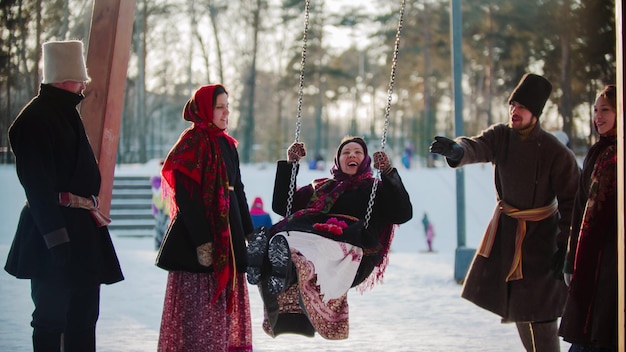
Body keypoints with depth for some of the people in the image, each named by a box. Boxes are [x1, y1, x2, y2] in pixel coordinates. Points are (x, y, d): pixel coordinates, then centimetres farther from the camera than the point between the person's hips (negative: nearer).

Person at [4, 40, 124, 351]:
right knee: (52, 317, -2)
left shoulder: (67, 113, 16)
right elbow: (37, 184, -20)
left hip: (82, 229, 10)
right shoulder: (34, 119, -14)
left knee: (83, 316, 12)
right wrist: (57, 236, -24)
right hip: (56, 229, -10)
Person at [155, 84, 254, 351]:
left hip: (228, 231, 8)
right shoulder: (193, 141, -11)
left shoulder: (227, 144, 13)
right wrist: (202, 241, -22)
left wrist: (248, 233, 13)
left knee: (226, 297, 13)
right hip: (199, 232, -8)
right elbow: (186, 196, -17)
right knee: (198, 304, -4)